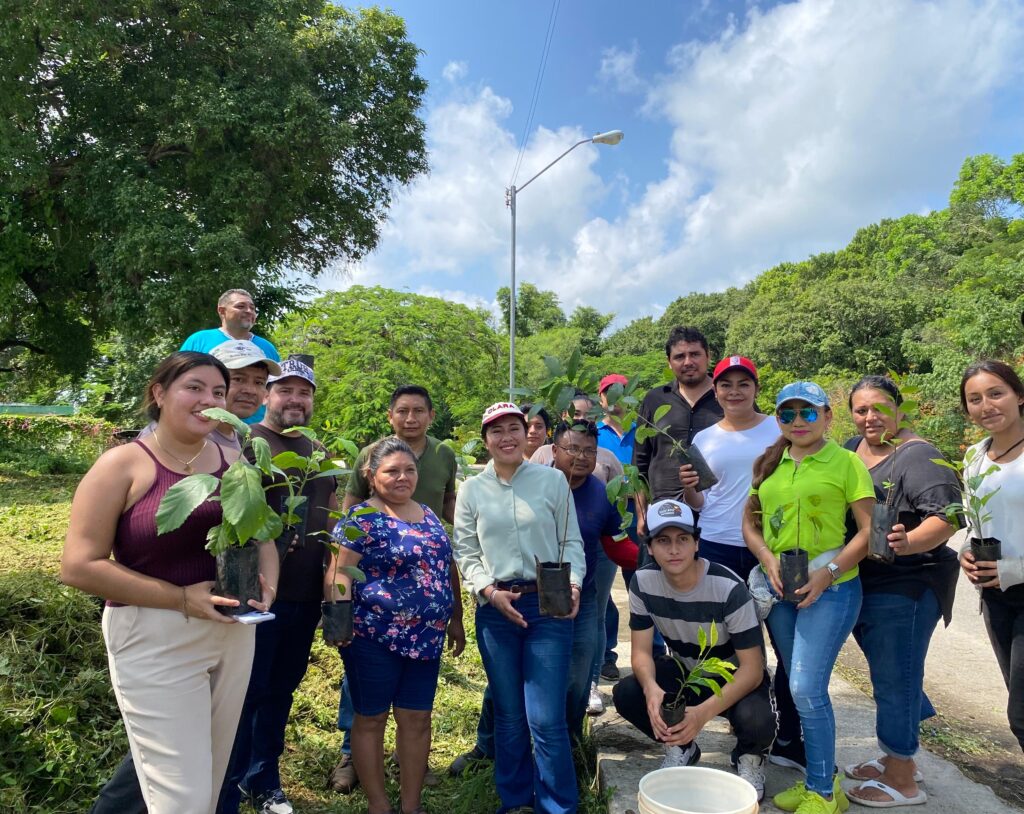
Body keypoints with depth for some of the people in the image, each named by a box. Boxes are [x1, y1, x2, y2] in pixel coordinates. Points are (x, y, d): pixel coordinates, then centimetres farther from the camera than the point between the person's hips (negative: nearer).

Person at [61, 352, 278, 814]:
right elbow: (79, 566, -14)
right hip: (157, 641, -5)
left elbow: (262, 537, 12)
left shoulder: (233, 463, 5)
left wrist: (267, 588, -9)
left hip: (234, 633, 6)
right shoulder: (123, 465, -10)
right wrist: (182, 598, -20)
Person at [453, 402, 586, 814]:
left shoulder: (553, 480, 1)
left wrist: (573, 583, -14)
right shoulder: (471, 489, 5)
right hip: (495, 609, 2)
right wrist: (489, 591, -10)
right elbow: (465, 552, 4)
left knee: (547, 719, -2)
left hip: (549, 605, -2)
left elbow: (571, 541, 2)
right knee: (508, 716, 14)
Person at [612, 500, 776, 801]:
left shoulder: (729, 588, -30)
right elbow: (641, 651, -14)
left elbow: (752, 668, -27)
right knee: (626, 693, -22)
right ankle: (682, 746, 8)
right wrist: (650, 688, -38)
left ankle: (749, 757, 5)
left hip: (735, 677, -3)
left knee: (756, 720, -35)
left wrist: (704, 712, -41)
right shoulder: (642, 582, -18)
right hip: (685, 671, 3)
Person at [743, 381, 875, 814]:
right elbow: (750, 522, 11)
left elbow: (869, 529, -9)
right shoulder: (769, 464, 8)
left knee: (807, 689, -9)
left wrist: (828, 572, -18)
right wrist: (768, 559, -7)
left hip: (830, 589, -5)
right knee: (801, 690, 15)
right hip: (778, 589, 6)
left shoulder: (846, 462, -7)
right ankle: (822, 776, 33)